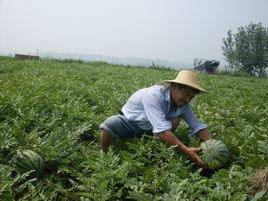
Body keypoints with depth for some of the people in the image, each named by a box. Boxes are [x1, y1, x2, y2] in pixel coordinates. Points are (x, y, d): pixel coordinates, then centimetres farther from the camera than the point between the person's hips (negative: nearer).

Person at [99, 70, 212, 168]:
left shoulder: (183, 104, -14)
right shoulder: (154, 95, -36)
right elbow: (161, 129, -46)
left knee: (175, 119, -22)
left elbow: (198, 126, -15)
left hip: (149, 128, 5)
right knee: (110, 125, -36)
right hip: (129, 121, -5)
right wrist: (186, 151, -52)